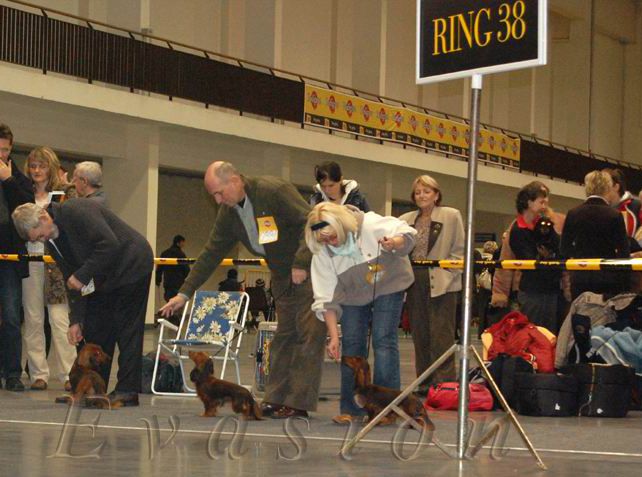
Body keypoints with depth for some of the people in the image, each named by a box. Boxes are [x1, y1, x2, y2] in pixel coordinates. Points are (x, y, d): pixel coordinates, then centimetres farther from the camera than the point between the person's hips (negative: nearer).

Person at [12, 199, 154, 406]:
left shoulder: (76, 211, -24)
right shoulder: (53, 239, 3)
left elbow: (110, 244, -30)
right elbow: (71, 278, 7)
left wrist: (82, 276, -25)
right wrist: (76, 320, 1)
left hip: (131, 265, -9)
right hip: (104, 276, 9)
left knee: (126, 327, -9)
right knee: (94, 329, 5)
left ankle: (127, 390, -6)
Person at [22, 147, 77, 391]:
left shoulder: (63, 193, 6)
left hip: (56, 261, -3)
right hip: (30, 260, 3)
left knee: (60, 320, -6)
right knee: (33, 320, 3)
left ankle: (69, 374, -4)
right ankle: (38, 374, 9)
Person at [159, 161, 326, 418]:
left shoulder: (275, 190, -21)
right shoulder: (228, 213, 3)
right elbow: (211, 254, 8)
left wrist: (301, 264, -25)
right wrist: (184, 293, 5)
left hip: (310, 269, -7)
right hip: (282, 276, 7)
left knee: (309, 332, -10)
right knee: (284, 335, 5)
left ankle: (300, 402, -11)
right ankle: (276, 398, 7)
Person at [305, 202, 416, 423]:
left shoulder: (370, 225, -30)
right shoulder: (322, 253, -20)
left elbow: (406, 234, -18)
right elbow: (327, 299, -14)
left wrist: (393, 243, -42)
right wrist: (334, 337, -17)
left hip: (387, 286, -3)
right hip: (353, 295, 3)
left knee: (383, 341, -11)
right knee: (352, 344, -1)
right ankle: (351, 408, 6)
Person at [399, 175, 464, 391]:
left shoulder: (451, 216, 5)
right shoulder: (405, 220, 16)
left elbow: (459, 250, 1)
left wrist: (447, 274, -8)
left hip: (441, 285, -4)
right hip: (415, 284, 4)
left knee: (441, 336, -7)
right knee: (420, 336, 8)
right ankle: (424, 384, 14)